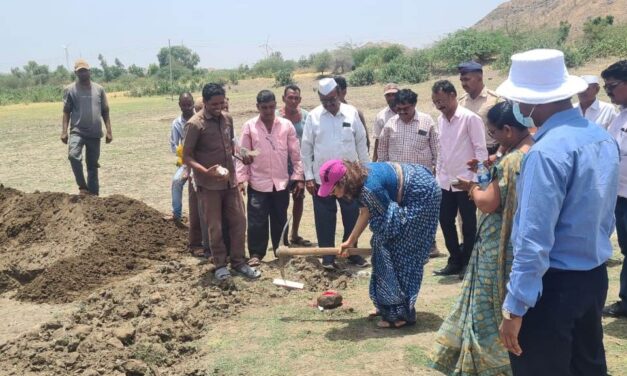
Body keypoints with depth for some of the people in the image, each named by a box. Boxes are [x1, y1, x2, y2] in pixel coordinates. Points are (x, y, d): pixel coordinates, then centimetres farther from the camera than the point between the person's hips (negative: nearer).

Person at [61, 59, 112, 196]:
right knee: (73, 155, -27)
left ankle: (94, 193, 17)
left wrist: (109, 131, 4)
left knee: (93, 165, 8)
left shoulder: (99, 89, 9)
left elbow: (105, 112, 11)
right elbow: (66, 112, 3)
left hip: (95, 133, 2)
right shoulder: (70, 90, 3)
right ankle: (82, 187, -12)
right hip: (77, 131, -2)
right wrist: (64, 131, -7)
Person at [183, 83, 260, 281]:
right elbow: (187, 156, -13)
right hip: (209, 184, -5)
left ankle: (238, 262, 22)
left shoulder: (227, 118, 5)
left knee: (239, 221, 8)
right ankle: (220, 264, 21)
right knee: (215, 227, 5)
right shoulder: (195, 124, -14)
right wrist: (205, 171, -27)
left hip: (230, 180, 6)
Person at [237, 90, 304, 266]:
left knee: (280, 219, 12)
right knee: (257, 220, 2)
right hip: (258, 182, -1)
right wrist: (241, 179, -7)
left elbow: (295, 153, 2)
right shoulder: (249, 126, -3)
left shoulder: (286, 125, -1)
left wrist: (299, 177, -1)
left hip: (281, 182, 1)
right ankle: (256, 253, 13)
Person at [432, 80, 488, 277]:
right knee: (445, 221, 11)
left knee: (468, 224, 6)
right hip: (445, 181, 7)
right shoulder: (440, 120, 8)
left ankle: (468, 264, 19)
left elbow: (481, 150, -13)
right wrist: (438, 175, 13)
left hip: (466, 181, -7)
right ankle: (455, 261, 26)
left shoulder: (470, 118, -12)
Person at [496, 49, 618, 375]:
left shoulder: (547, 151, -24)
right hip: (595, 277, 9)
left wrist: (515, 307, -20)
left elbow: (534, 239, -25)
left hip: (554, 285, -9)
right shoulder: (604, 138, 4)